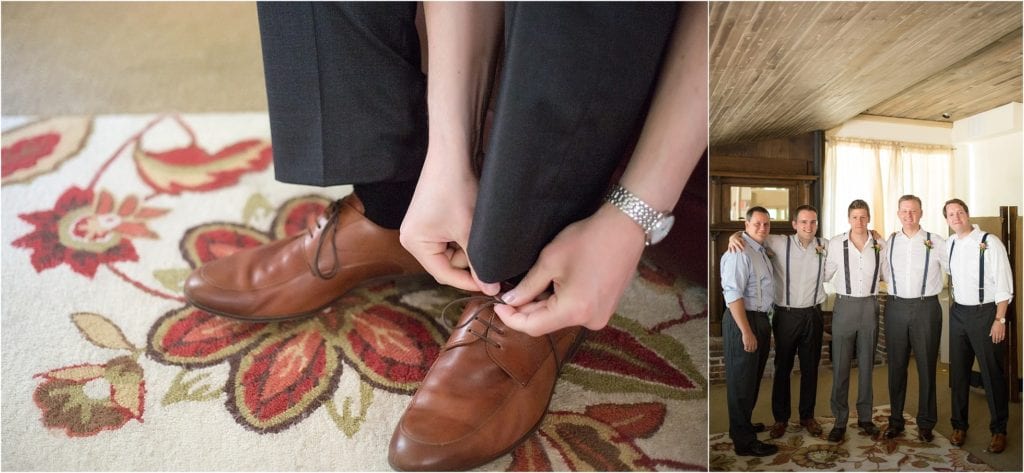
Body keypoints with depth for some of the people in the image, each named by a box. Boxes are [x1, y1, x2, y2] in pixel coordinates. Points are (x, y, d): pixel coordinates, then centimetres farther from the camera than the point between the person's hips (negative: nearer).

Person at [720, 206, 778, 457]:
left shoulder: (762, 250, 13)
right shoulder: (739, 252, -17)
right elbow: (733, 294, -22)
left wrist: (764, 324, 13)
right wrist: (746, 331, -23)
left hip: (761, 319, 10)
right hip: (743, 320, -9)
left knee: (754, 379, 20)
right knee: (741, 382, 0)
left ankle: (745, 425, 36)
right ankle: (745, 441, 9)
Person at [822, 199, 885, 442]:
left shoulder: (880, 246, 2)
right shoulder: (835, 244, -3)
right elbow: (825, 275, 5)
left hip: (870, 306, 2)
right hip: (844, 306, -2)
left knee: (866, 365, 12)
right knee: (840, 365, 2)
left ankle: (865, 417, 25)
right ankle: (840, 420, 13)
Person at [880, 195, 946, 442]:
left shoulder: (935, 242, -1)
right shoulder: (888, 242, 6)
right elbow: (884, 273, 14)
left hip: (926, 307, -2)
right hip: (896, 307, 2)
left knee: (926, 366, 5)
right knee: (896, 366, 9)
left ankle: (926, 423, 19)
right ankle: (896, 420, 21)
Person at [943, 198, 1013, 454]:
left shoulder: (990, 242, -10)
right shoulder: (949, 244, 6)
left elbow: (1003, 284, -11)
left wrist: (1000, 319, -14)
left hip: (986, 312, -5)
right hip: (958, 312, 5)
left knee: (992, 373, 3)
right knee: (958, 371, 11)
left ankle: (999, 430, 18)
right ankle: (959, 425, 23)